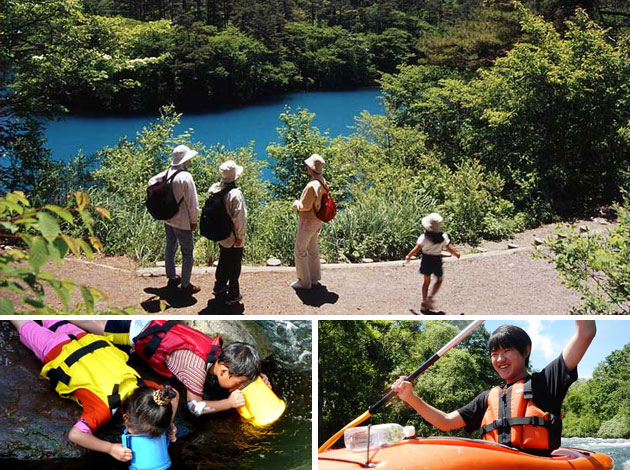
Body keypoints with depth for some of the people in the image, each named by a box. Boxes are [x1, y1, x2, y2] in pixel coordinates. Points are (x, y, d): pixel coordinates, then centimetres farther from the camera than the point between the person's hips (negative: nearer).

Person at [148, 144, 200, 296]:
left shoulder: (167, 173, -2)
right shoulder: (186, 177, -24)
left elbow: (152, 181, 15)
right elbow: (192, 202, -21)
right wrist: (194, 221, -8)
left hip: (168, 219, 8)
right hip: (182, 222, -8)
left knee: (170, 248, 21)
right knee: (187, 253, 6)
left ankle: (172, 278, 37)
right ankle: (185, 286, 13)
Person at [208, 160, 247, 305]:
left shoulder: (215, 189, -7)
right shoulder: (235, 194, -27)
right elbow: (239, 217, -25)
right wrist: (240, 235, -13)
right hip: (233, 237, -7)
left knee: (223, 260, 26)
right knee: (234, 266, 9)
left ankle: (219, 287, 42)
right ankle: (233, 295, 21)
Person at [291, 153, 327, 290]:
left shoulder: (312, 186, -28)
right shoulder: (323, 182, 1)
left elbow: (305, 206, -24)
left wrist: (296, 203, -3)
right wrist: (300, 203, 9)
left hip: (308, 221, -9)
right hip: (317, 220, 9)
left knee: (300, 251, 3)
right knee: (312, 249, 21)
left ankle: (304, 282, 8)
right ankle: (314, 277, 32)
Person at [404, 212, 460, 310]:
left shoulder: (424, 237, -18)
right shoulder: (443, 237, -16)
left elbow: (416, 249, -19)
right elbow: (450, 248, -12)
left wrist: (408, 256, -4)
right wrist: (456, 253, 8)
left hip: (426, 259, 1)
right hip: (437, 260, -1)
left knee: (426, 281, 18)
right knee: (439, 280, 20)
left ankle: (424, 300, 20)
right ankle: (431, 297, 5)